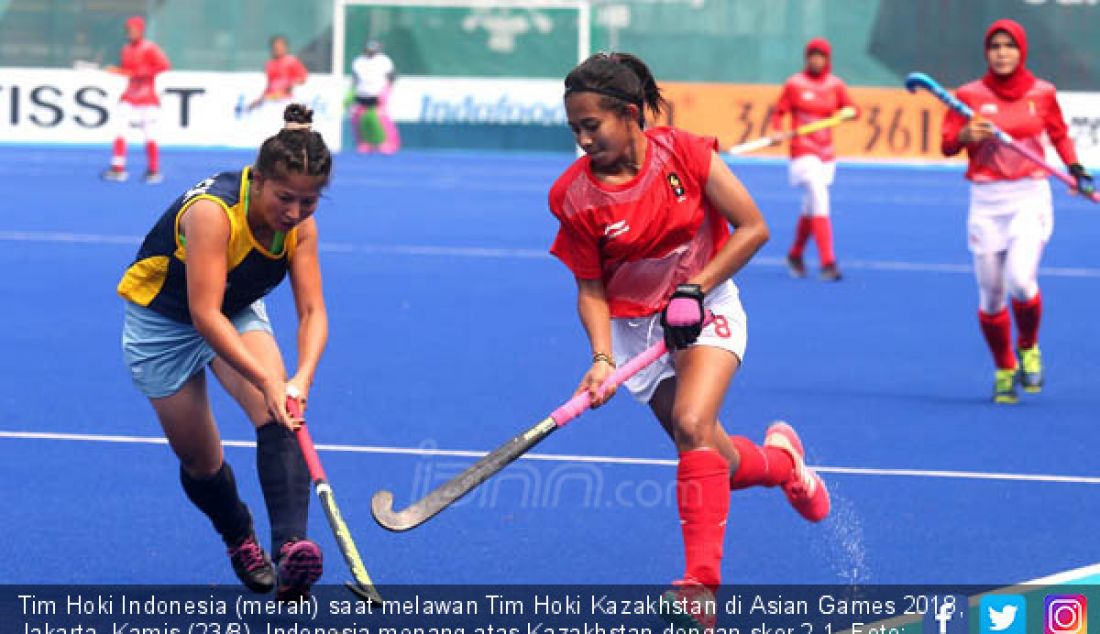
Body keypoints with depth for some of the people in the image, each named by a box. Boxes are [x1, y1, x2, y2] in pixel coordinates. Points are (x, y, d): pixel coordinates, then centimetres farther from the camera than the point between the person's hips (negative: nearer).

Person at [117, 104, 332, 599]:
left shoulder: (300, 224, -19)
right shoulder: (212, 211, -37)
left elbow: (312, 311, -20)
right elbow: (205, 315, -41)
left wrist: (301, 379, -39)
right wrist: (267, 381, -47)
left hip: (238, 312, 4)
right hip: (163, 319, -4)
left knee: (278, 417, -24)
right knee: (200, 461, 5)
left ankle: (291, 546, -38)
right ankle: (240, 540, 35)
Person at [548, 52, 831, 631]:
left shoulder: (684, 153, -15)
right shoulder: (574, 196, -11)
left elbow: (753, 228, -9)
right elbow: (590, 289, -4)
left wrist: (695, 288, -17)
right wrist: (602, 358, -19)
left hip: (706, 309, -3)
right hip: (635, 326, 3)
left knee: (692, 424, -27)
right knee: (710, 460, 1)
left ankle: (702, 584, -27)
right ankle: (781, 460, 38)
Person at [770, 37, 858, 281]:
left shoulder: (835, 85, 6)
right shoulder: (794, 84, -2)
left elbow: (850, 108, 3)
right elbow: (779, 112, 2)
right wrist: (778, 131, -16)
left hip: (826, 152, 5)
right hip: (803, 149, -5)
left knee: (810, 209, 17)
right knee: (819, 199, -20)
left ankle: (795, 255, 38)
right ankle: (827, 263, -23)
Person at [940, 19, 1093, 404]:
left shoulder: (1042, 93, 3)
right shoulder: (971, 95, 1)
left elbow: (1059, 134, 18)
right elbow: (947, 145, 1)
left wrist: (1074, 168, 4)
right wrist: (966, 134, -19)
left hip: (1030, 198, -1)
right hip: (986, 202, 1)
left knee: (1021, 281, -21)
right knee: (991, 295, 1)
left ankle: (1028, 348, 8)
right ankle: (1004, 370, 22)